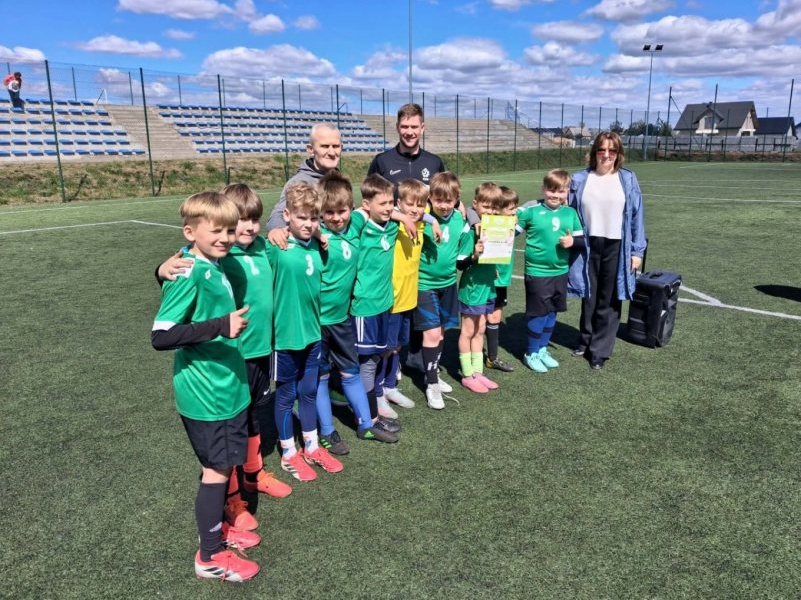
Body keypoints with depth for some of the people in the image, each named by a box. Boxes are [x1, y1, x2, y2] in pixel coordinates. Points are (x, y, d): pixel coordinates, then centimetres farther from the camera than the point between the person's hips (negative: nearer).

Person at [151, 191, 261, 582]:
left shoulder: (214, 267, 5)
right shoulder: (190, 274, -21)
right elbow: (160, 336, -25)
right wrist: (221, 327, -31)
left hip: (226, 387, 8)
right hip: (205, 395, -8)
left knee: (224, 465, 20)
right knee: (216, 470, 4)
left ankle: (215, 529, 39)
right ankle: (210, 557, 21)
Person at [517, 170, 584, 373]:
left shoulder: (570, 213, 3)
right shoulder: (531, 210, -9)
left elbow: (582, 240, 7)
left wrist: (572, 241, -13)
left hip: (560, 272, 5)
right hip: (537, 272, -5)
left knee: (552, 312, 16)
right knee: (538, 313, 3)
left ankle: (542, 349, 33)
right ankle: (531, 353, 21)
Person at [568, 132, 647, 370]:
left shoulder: (628, 180, 1)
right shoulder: (580, 179, 1)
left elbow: (636, 216, 2)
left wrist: (637, 251, -1)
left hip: (617, 248, -1)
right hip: (588, 247, 1)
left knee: (609, 301, 4)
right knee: (589, 297, 12)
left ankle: (600, 350, 15)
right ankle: (586, 341, 31)